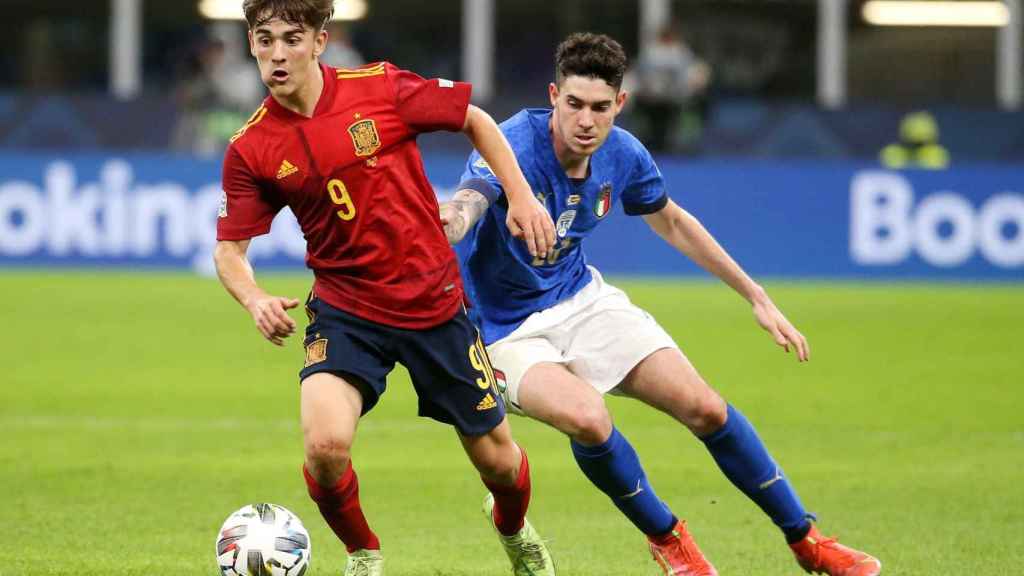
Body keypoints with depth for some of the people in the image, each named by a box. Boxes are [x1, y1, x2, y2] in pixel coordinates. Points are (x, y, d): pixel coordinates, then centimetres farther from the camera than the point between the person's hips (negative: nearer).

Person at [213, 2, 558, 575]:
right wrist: (256, 300, -22)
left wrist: (522, 197, -4)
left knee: (496, 458, 9)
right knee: (325, 443, -26)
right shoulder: (251, 150, -7)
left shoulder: (381, 88, -11)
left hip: (434, 303, 0)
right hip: (345, 309, 0)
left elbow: (477, 121, 3)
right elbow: (230, 249, -2)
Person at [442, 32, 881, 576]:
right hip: (506, 328, -5)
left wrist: (757, 297, 12)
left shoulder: (623, 155, -10)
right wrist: (451, 220, -78)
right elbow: (465, 206, -51)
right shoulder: (512, 145, -29)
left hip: (580, 298, 5)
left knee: (706, 409, -3)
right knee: (587, 417, -33)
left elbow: (672, 222, 11)